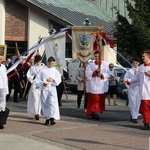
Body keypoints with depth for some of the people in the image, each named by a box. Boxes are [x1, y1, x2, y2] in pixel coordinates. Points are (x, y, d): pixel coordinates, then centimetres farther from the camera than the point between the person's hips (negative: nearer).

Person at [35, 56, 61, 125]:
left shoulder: (55, 71, 10)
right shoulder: (43, 70, 6)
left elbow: (59, 80, 2)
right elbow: (37, 79, 6)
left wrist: (53, 80, -16)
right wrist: (42, 83, -10)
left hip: (52, 88, 0)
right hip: (44, 89, 1)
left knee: (52, 103, -17)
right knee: (45, 104, 4)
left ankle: (52, 118, -20)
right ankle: (47, 118, 16)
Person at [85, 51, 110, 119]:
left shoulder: (105, 64, 8)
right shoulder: (90, 65, 7)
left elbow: (107, 74, 1)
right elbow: (88, 73, -5)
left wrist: (101, 75, -16)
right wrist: (95, 72, -17)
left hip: (102, 86, 2)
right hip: (93, 85, -2)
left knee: (100, 100, 5)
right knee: (94, 100, -10)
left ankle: (97, 111, 15)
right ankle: (95, 112, -13)